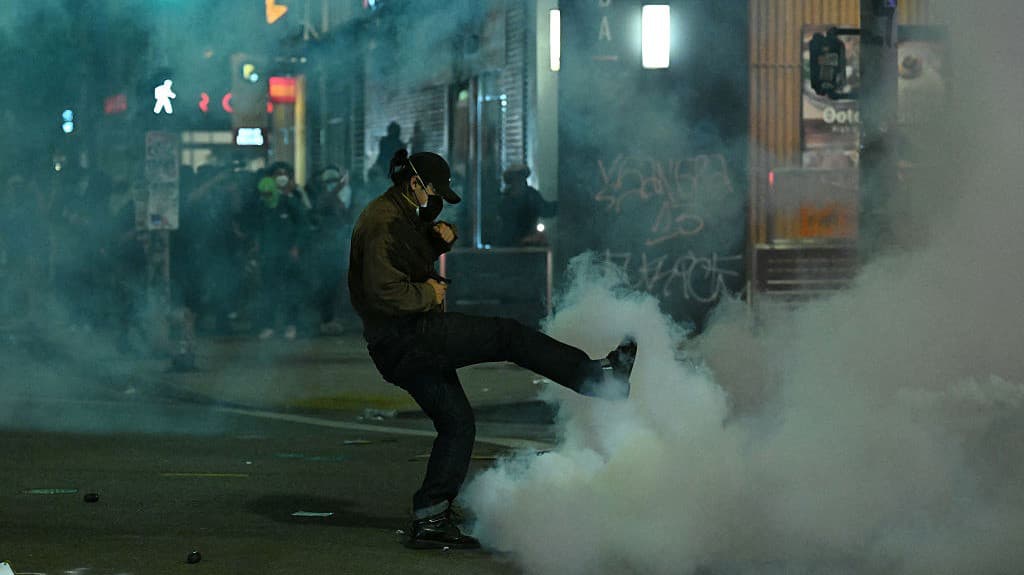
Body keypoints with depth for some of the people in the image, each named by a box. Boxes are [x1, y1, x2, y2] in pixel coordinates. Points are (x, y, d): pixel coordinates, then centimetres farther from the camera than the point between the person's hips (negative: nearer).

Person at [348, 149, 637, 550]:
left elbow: (417, 252, 36)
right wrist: (428, 295, -13)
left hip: (401, 349, 11)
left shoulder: (402, 217, 18)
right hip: (409, 337, -11)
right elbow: (384, 292, -27)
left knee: (457, 423, 11)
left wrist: (442, 237, 13)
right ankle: (595, 375, -5)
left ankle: (430, 521, 9)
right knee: (508, 336, -10)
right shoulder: (383, 223, -15)